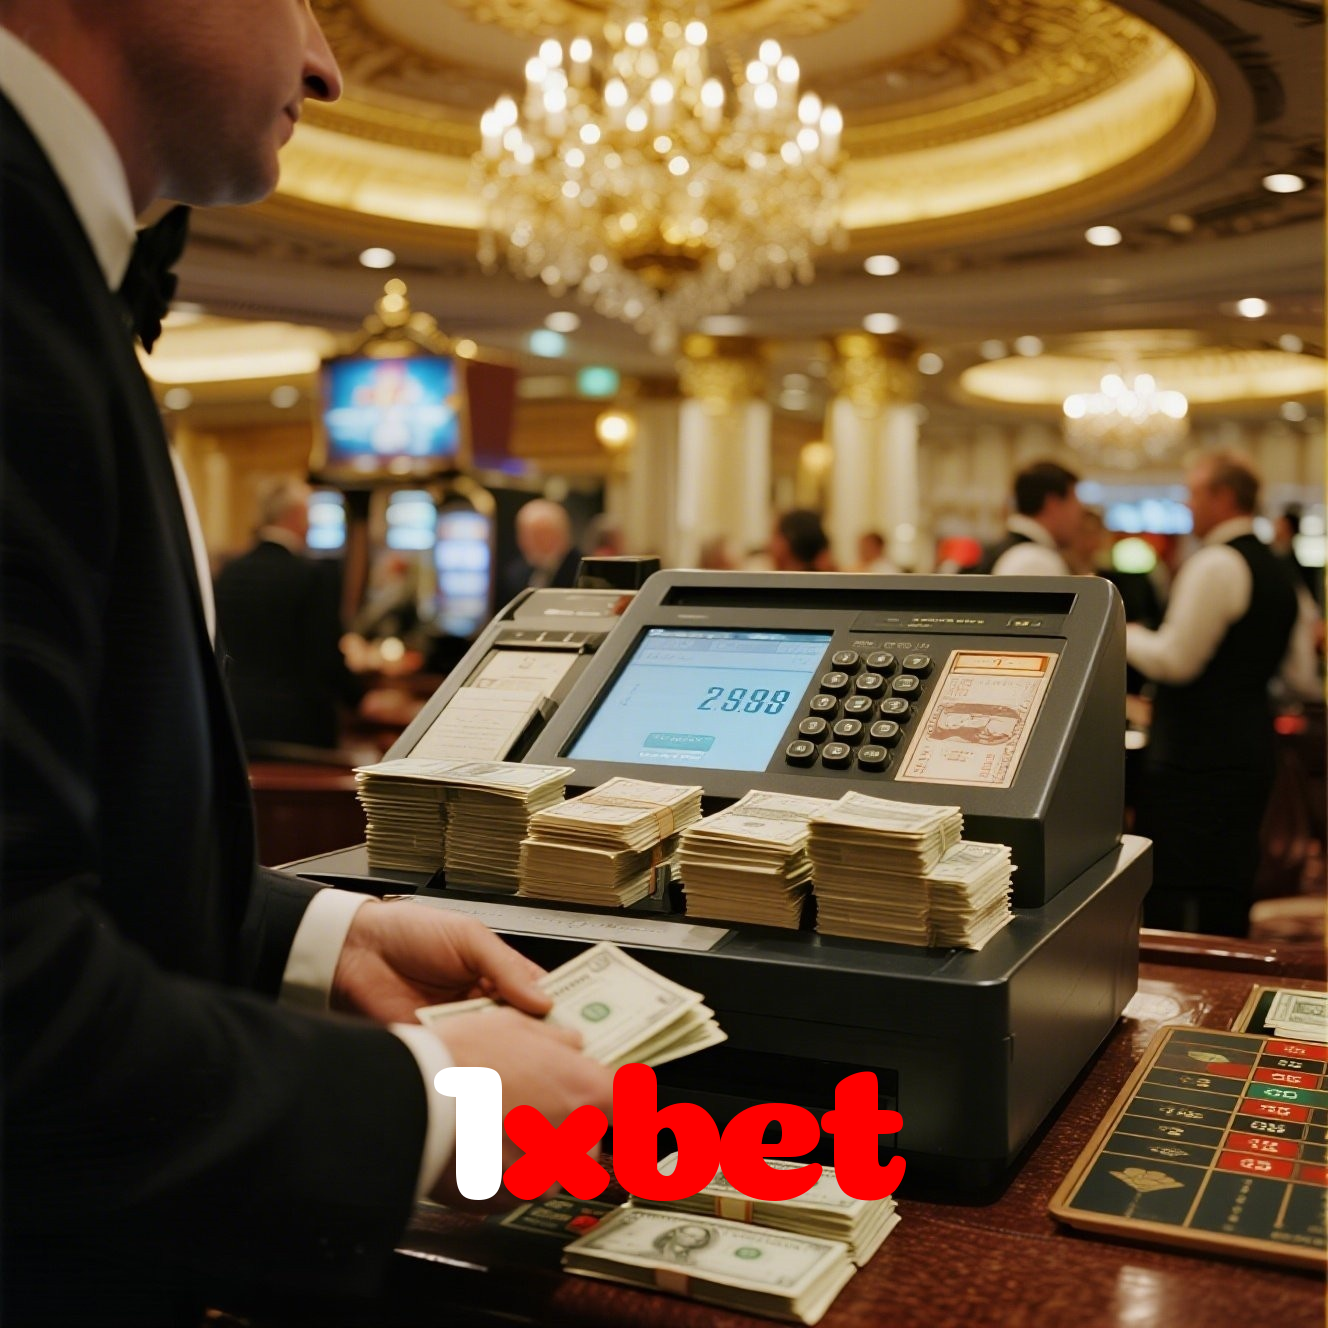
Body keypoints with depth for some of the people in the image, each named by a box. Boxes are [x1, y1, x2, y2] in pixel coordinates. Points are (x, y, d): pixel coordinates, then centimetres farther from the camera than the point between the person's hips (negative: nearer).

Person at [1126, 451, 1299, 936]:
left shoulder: (1214, 564, -14)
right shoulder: (1277, 573, 16)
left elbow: (1175, 660, -19)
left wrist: (1125, 634, -3)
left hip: (1196, 763, -10)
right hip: (1250, 751, 10)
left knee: (1174, 906, -5)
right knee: (1228, 903, 15)